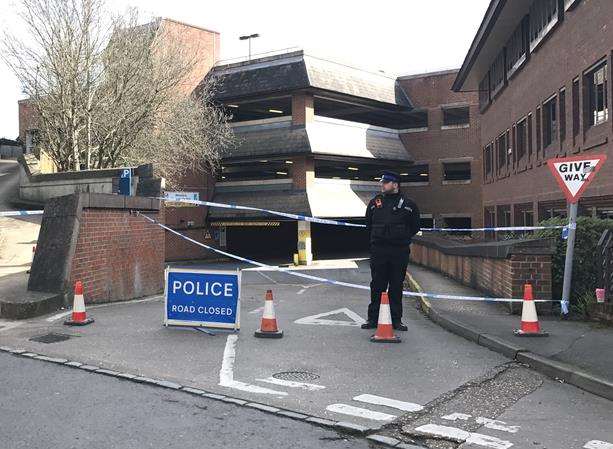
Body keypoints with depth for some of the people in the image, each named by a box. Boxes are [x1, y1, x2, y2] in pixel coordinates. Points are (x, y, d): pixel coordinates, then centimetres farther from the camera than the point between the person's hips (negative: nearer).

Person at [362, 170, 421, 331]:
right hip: (378, 251, 1)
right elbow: (368, 226, 20)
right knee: (377, 285, 4)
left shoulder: (408, 204, 3)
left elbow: (415, 227, 13)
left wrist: (403, 239, 7)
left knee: (397, 286, 5)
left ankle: (396, 320, 14)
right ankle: (373, 318, 11)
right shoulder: (374, 203, 8)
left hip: (400, 251, -1)